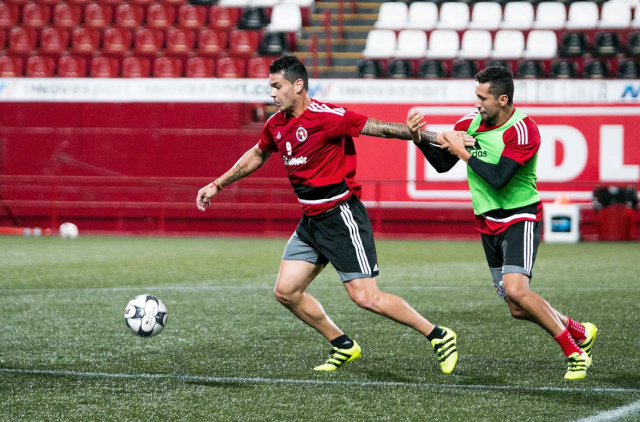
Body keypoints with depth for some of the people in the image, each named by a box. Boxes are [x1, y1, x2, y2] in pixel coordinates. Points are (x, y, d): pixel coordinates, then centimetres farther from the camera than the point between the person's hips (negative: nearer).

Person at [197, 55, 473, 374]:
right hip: (311, 221, 8)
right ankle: (343, 346, 18)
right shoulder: (276, 124, 7)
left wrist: (438, 137, -22)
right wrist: (217, 185, 29)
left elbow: (381, 128, -18)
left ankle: (439, 337, 2)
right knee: (286, 291, 3)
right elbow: (256, 156, 26)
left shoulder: (325, 117, -17)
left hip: (342, 218, -8)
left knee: (366, 298, -12)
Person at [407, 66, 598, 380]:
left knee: (515, 290, -27)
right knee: (518, 309, 5)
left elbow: (497, 178, -27)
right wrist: (419, 140, -8)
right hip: (488, 224, 7)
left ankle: (574, 352, -13)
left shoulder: (523, 131, -19)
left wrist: (463, 151, -19)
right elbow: (442, 164, 9)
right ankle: (580, 333, 29)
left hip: (520, 218, -7)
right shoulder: (469, 123, 1)